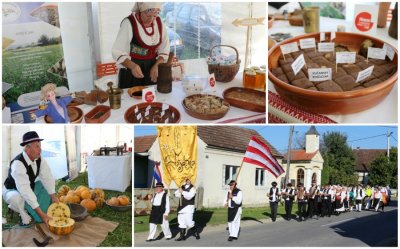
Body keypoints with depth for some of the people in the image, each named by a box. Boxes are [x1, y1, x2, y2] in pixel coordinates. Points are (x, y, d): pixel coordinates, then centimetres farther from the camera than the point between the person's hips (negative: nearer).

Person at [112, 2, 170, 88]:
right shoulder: (129, 23, -17)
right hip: (131, 69, -4)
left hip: (152, 70, 4)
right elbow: (118, 52, -18)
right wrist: (132, 66, -35)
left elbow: (164, 51, 5)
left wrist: (156, 66, -12)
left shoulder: (159, 23, -1)